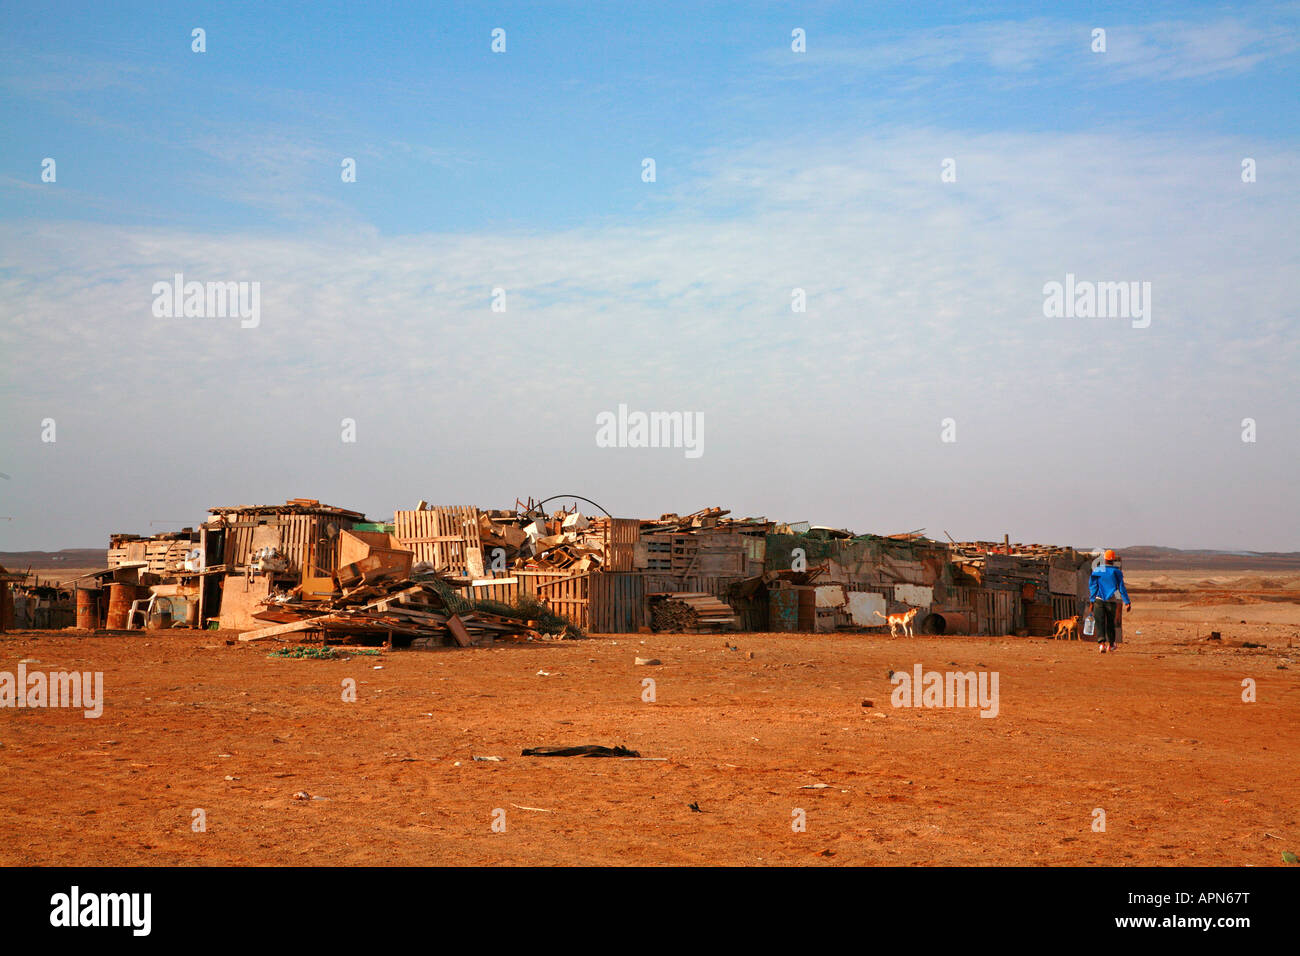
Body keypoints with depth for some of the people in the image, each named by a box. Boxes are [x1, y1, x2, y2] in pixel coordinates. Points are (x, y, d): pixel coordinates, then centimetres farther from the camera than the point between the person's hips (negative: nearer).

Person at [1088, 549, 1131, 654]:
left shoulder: (1096, 571, 1)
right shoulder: (1116, 572, -2)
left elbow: (1092, 587, 1)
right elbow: (1121, 588, -2)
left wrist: (1092, 600, 6)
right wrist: (1127, 602, 2)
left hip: (1099, 600, 0)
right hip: (1112, 601, 0)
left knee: (1100, 623, -3)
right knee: (1110, 623, 16)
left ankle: (1101, 642, -23)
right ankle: (1111, 644, 27)